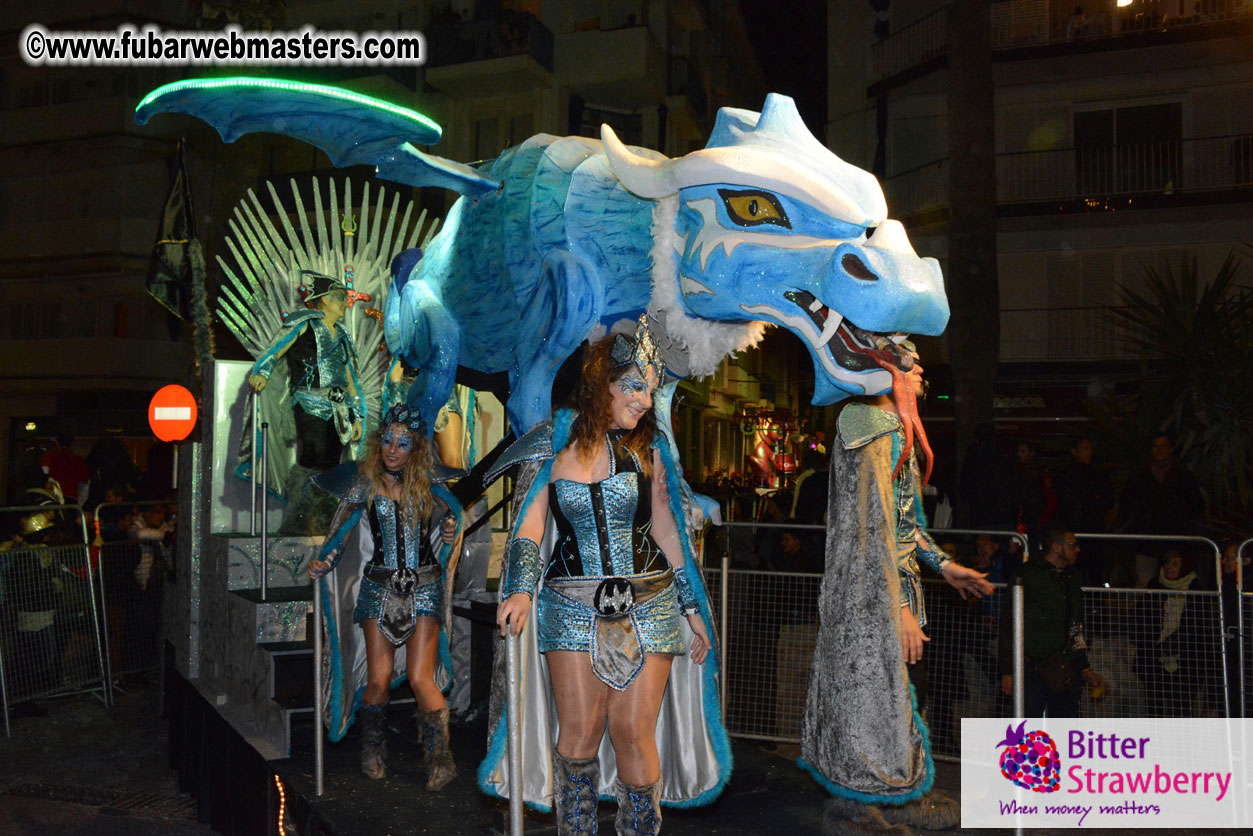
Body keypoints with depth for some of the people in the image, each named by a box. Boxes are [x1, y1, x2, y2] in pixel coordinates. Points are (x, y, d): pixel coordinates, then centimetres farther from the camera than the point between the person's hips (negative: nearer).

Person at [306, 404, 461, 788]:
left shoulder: (429, 482, 2)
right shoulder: (365, 482, 2)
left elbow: (451, 516, 15)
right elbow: (341, 531, 3)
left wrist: (451, 533, -7)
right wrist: (323, 563, -14)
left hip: (423, 587, -1)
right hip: (379, 587, 1)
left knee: (420, 678, -8)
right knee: (378, 678, 0)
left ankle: (439, 757, 7)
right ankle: (373, 755, 23)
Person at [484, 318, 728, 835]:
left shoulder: (648, 444, 6)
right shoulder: (553, 442, 1)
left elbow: (666, 527, 12)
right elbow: (530, 525, -3)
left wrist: (692, 608, 13)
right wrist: (521, 590, -19)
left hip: (648, 605, 1)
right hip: (573, 606, -1)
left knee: (634, 733, -1)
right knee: (579, 731, 1)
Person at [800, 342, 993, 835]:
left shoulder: (892, 430, 16)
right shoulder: (881, 433, -17)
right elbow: (875, 527, -22)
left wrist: (943, 564, 20)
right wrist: (899, 610, -23)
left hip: (892, 583, 10)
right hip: (877, 593, -10)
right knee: (876, 696, -1)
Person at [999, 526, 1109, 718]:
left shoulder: (1071, 578, 17)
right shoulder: (1029, 575, -5)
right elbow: (1009, 624, -8)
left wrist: (1084, 668, 21)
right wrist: (1008, 670, -12)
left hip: (1067, 672, 7)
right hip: (1034, 670, -7)